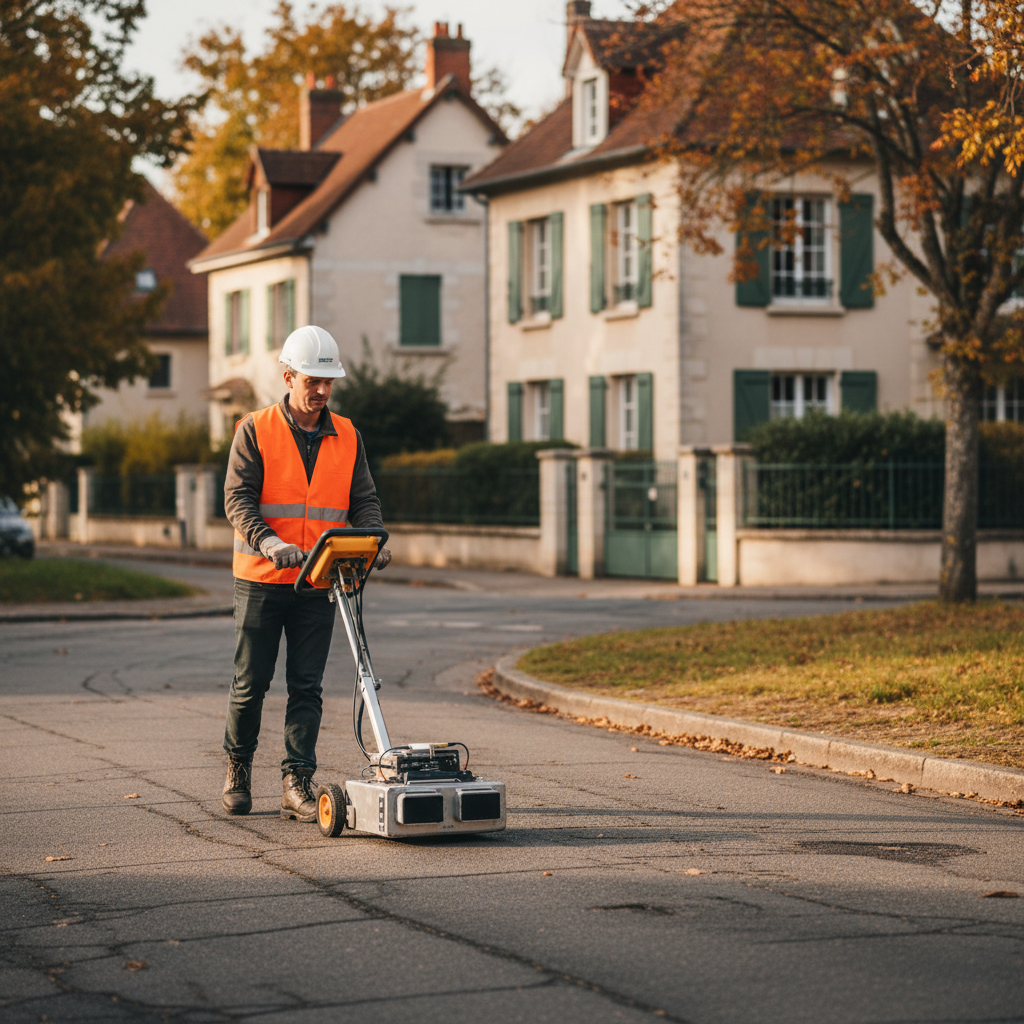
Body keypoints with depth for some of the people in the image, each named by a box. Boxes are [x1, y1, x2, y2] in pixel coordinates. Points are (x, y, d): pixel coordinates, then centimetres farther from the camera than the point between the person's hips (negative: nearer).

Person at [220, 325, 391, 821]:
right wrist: (269, 542, -27)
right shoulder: (255, 431, -2)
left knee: (306, 687, 0)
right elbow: (237, 499, -10)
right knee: (251, 682, 3)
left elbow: (363, 500, 8)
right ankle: (238, 767, 23)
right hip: (261, 580, -2)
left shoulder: (346, 437, 9)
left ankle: (298, 785, 1)